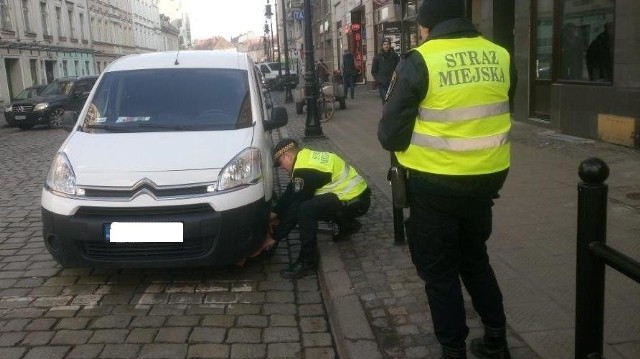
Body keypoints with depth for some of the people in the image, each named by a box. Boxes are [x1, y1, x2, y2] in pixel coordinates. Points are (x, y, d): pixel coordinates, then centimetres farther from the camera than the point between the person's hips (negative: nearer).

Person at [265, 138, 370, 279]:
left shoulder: (305, 170, -20)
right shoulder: (307, 156, 9)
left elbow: (295, 208, -17)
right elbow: (291, 191, 17)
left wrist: (275, 236, -9)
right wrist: (275, 212, 15)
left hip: (355, 201, -10)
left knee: (306, 210, -26)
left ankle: (307, 261, -12)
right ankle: (348, 225, 29)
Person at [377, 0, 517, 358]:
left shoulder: (419, 62, -13)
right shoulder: (500, 57, 3)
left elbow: (390, 134, -10)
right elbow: (499, 117, 13)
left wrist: (410, 147, 10)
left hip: (435, 185, -5)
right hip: (485, 178, 6)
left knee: (440, 271, 10)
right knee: (475, 259, 24)